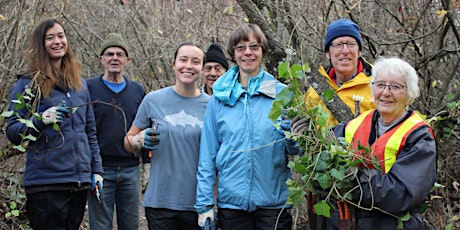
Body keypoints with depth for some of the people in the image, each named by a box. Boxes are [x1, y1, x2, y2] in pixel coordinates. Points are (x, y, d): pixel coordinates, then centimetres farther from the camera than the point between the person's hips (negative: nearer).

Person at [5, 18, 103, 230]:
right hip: (45, 183, -5)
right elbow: (12, 132, -3)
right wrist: (41, 120, -20)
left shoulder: (80, 84, 16)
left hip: (80, 181, 5)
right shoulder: (27, 84, 1)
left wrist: (96, 170, 13)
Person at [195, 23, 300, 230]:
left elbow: (296, 150, 5)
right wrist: (204, 205, 1)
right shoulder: (219, 99, 5)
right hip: (231, 203, 1)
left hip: (274, 203, -1)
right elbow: (207, 156, 6)